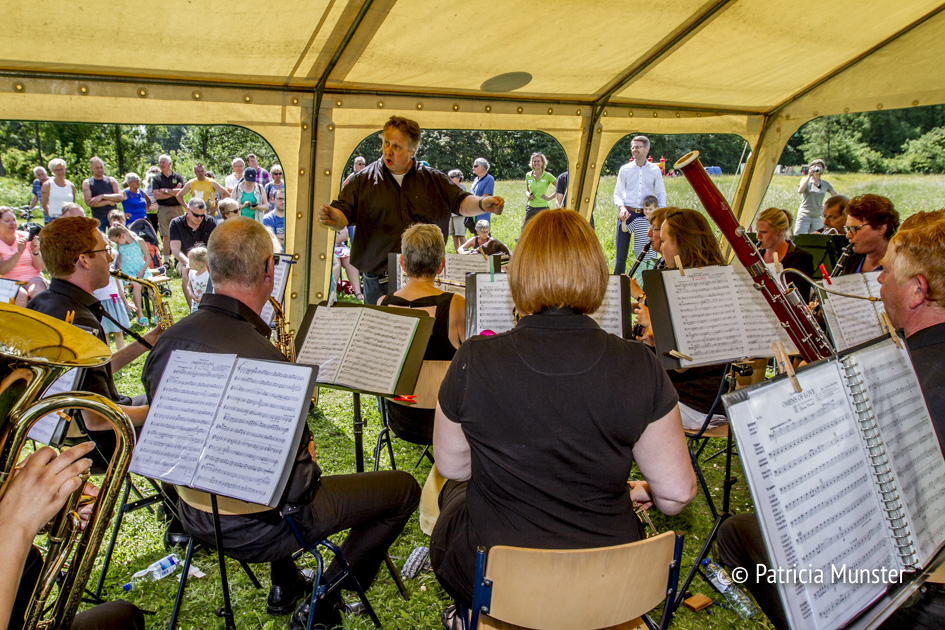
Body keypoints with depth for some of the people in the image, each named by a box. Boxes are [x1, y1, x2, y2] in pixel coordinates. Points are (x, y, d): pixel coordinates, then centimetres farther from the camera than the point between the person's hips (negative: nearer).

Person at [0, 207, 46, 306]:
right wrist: (19, 252, -22)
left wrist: (35, 252, -15)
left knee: (37, 292, -33)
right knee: (21, 295, -34)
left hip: (33, 279, 1)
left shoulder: (26, 237, 8)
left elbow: (41, 267, 5)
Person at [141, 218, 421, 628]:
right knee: (404, 489, 4)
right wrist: (307, 456, -4)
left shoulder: (169, 340, -7)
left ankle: (285, 586, 39)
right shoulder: (260, 357, -31)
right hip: (255, 529, -8)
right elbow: (294, 486, -26)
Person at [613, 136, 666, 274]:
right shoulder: (625, 169, 6)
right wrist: (622, 207, -12)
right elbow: (617, 194, 7)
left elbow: (661, 193, 11)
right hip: (627, 214, -1)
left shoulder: (655, 170, 8)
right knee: (621, 255, -3)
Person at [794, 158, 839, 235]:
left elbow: (837, 196, 21)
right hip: (804, 215, -3)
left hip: (818, 217, 3)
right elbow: (800, 191, -16)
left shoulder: (825, 184, 12)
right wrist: (809, 176, -13)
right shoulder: (805, 180, 5)